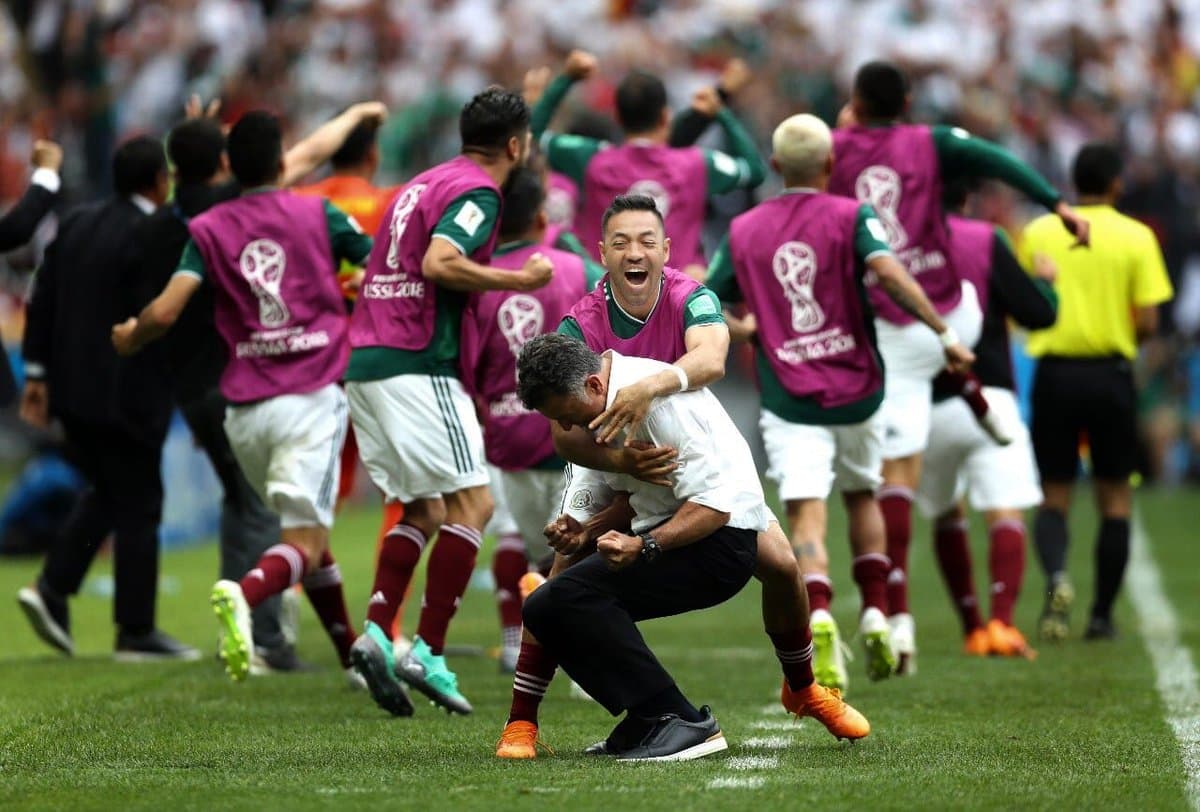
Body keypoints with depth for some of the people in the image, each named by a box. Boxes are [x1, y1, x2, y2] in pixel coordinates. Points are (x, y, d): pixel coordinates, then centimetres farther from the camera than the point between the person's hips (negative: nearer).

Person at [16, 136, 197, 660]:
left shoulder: (76, 224, 8)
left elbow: (42, 301, 9)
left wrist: (37, 373, 13)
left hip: (72, 388, 8)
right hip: (125, 395, -8)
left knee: (107, 492, 21)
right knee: (138, 507, 2)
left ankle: (52, 588, 7)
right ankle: (136, 631, 6)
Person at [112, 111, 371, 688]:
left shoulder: (208, 230, 5)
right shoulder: (319, 216, 4)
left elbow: (164, 313, -5)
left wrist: (129, 338, 16)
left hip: (245, 408, 3)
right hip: (313, 397, -3)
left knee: (307, 531, 21)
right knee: (304, 542, -9)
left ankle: (351, 656, 25)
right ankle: (246, 592, -41)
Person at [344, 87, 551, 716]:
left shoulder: (427, 182, 21)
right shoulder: (478, 191, -7)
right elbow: (439, 263, -22)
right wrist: (517, 280, -13)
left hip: (366, 359, 9)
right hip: (417, 365, -9)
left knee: (423, 511, 13)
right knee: (472, 501, -7)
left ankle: (375, 631, -2)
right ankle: (427, 652, -12)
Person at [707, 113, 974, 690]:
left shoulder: (742, 232, 5)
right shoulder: (850, 217, -3)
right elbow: (888, 272, -21)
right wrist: (944, 333, -19)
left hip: (789, 400, 0)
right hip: (857, 390, 0)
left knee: (806, 516, -8)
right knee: (861, 496, 23)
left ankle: (819, 617, -34)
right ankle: (875, 615, 15)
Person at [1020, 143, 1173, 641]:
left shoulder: (1038, 234, 2)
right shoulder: (1136, 237, -3)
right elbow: (1147, 322, -7)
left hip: (1053, 372, 1)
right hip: (1110, 374, -1)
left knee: (1054, 495, 8)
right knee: (1115, 497, 10)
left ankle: (1056, 577, -21)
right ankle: (1102, 615, 9)